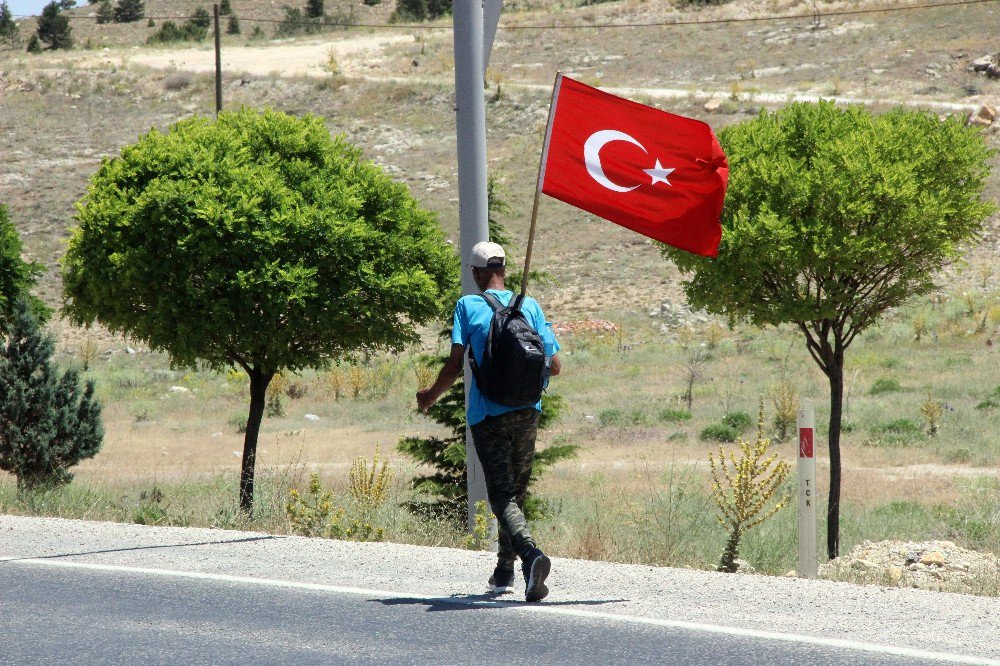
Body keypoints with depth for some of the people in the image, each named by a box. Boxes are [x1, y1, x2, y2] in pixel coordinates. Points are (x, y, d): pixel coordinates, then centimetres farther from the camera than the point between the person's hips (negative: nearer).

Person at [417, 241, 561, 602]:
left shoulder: (468, 306, -2)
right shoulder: (530, 306, 6)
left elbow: (454, 366, -7)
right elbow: (554, 366, 6)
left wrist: (431, 395, 11)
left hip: (487, 416, -3)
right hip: (526, 413, 3)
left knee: (502, 495, -7)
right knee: (516, 491, 17)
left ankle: (530, 553, -33)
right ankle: (504, 572, 24)